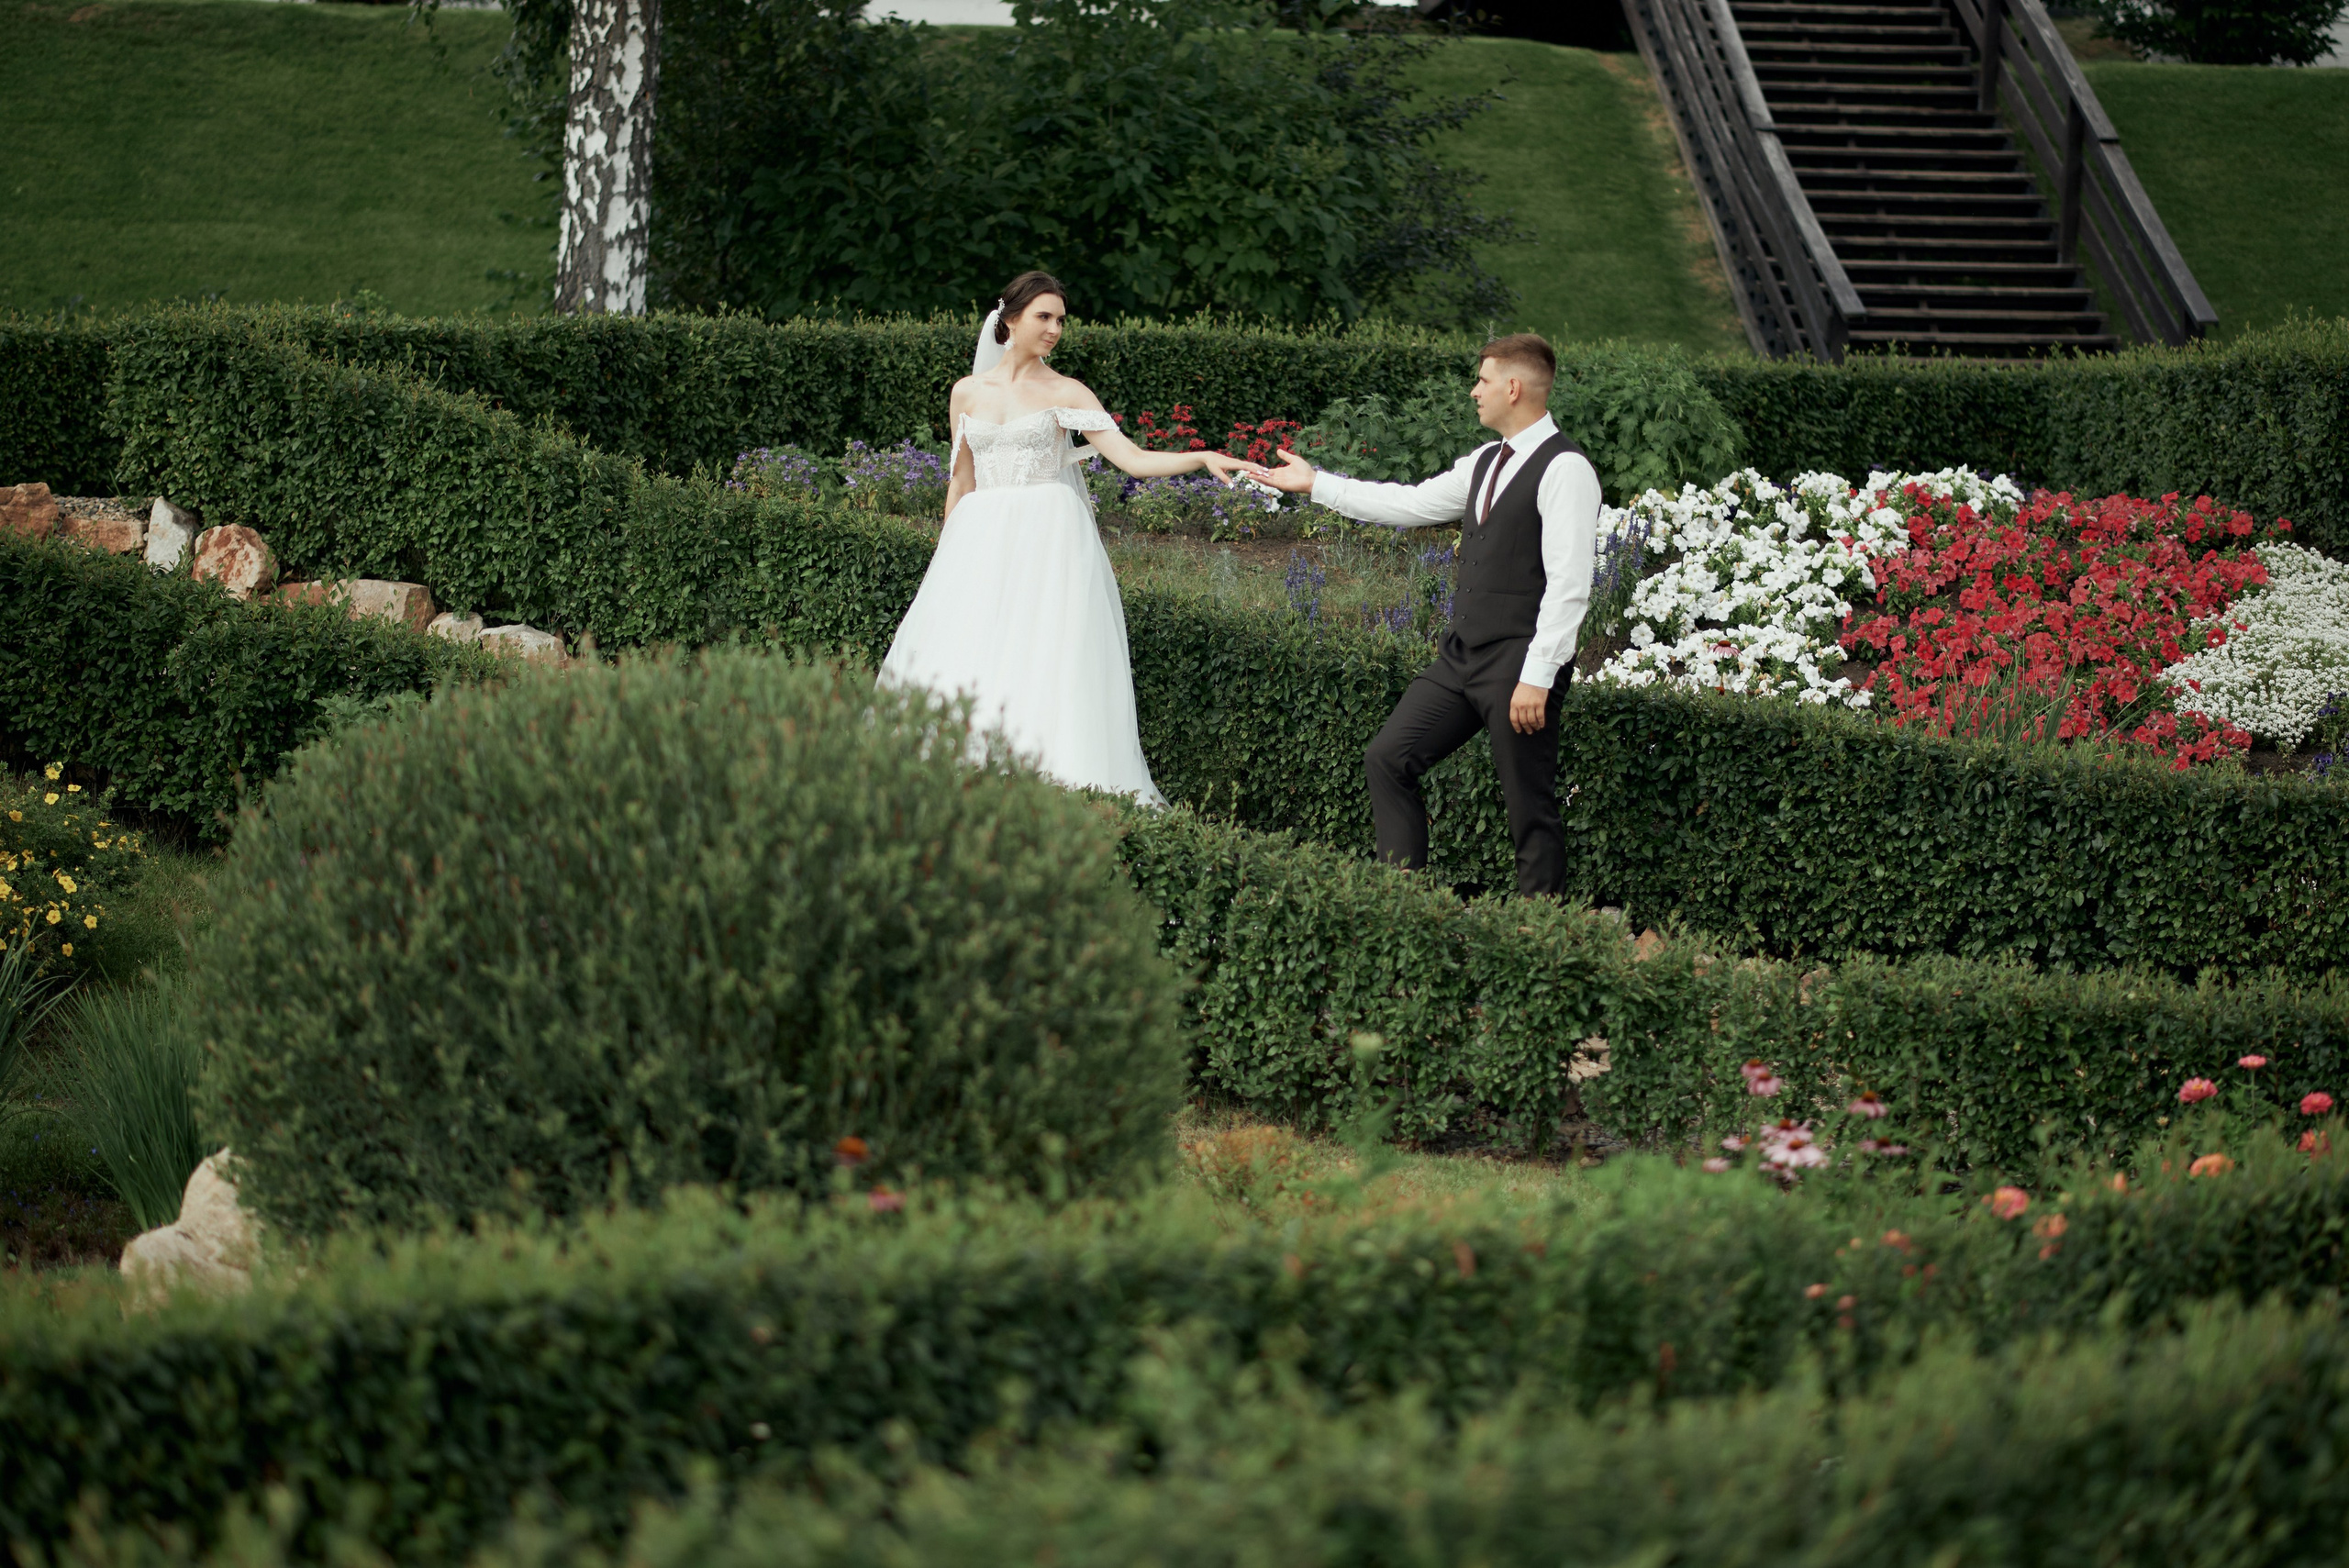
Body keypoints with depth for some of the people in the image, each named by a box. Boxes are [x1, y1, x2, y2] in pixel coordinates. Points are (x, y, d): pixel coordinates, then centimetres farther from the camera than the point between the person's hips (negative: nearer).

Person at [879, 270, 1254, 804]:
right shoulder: (967, 393, 11)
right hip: (982, 542, 3)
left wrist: (1202, 458, -19)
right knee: (963, 667, -5)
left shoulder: (1067, 394, 3)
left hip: (1049, 541, -3)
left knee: (1047, 663, -12)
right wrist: (946, 560, 15)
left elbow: (1133, 459, -5)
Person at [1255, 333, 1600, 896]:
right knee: (1388, 760, 8)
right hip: (1461, 655, 9)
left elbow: (1568, 587, -19)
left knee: (1531, 811, -2)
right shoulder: (1486, 461, 13)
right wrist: (1315, 484, 27)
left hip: (1520, 664, -9)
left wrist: (1537, 678, -23)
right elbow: (1412, 504, 23)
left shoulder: (1565, 470, -14)